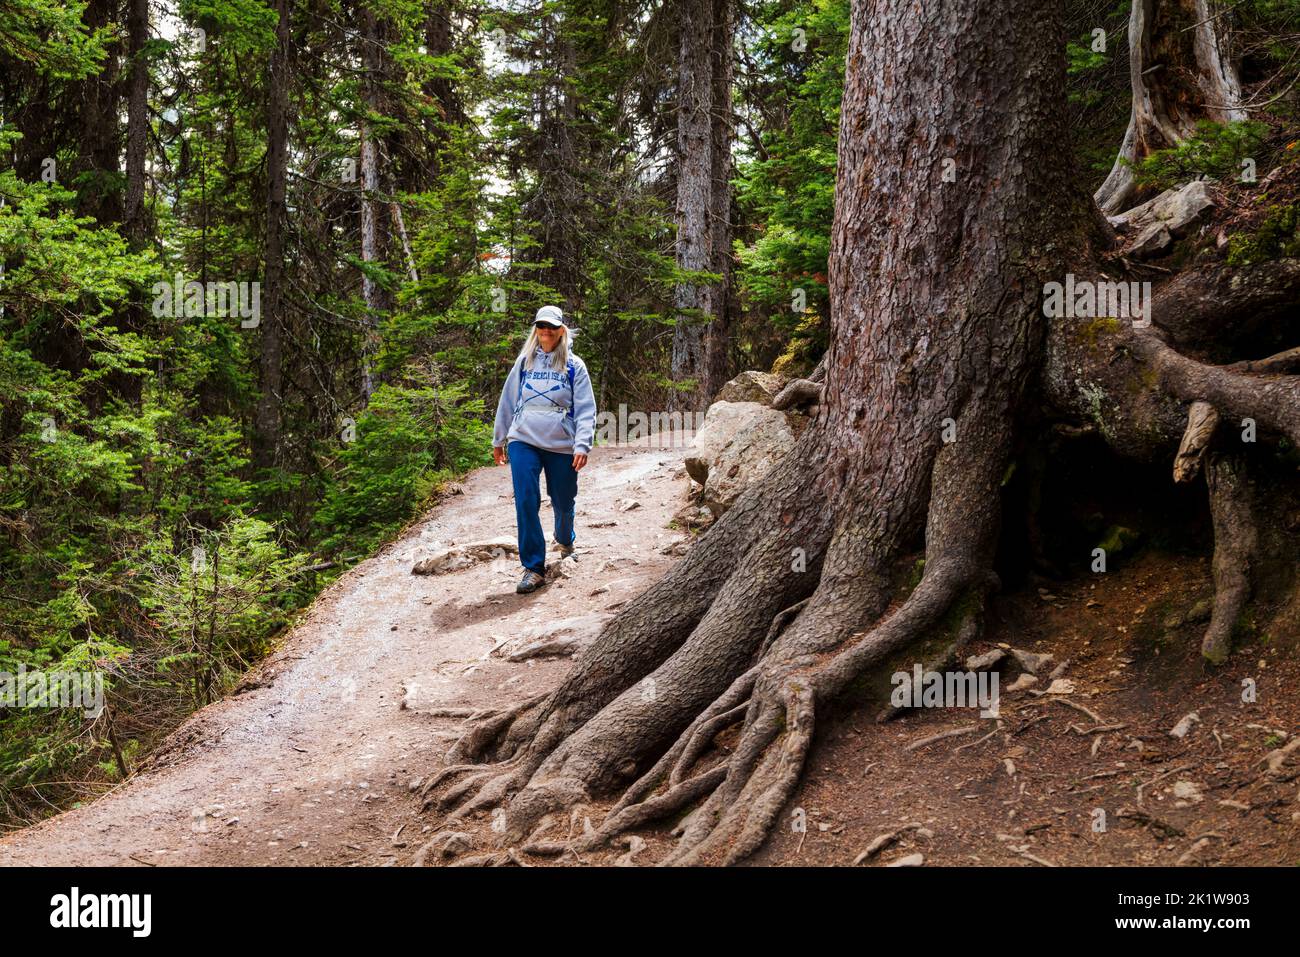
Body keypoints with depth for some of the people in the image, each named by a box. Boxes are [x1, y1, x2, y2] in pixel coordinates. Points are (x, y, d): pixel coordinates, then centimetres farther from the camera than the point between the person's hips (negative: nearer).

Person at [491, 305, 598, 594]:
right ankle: (533, 568, -8)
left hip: (561, 445, -1)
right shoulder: (524, 361, 9)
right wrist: (498, 440, 17)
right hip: (523, 441, 1)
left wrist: (582, 445, -14)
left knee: (563, 502, 11)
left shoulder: (574, 366, 2)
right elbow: (507, 401, 16)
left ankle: (565, 540, 45)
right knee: (525, 501, -13)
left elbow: (586, 409, -2)